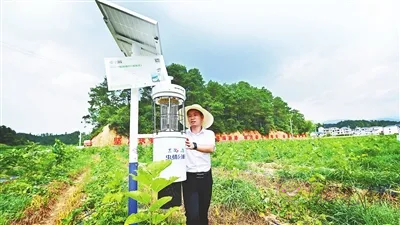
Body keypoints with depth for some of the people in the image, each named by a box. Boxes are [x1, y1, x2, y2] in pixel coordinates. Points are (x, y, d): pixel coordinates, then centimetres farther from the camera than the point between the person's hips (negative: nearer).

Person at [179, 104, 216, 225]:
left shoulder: (209, 133, 2)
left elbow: (211, 148, -17)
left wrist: (194, 146, -34)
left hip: (205, 177, 2)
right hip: (189, 177, -1)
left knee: (203, 212, 17)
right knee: (192, 215, -4)